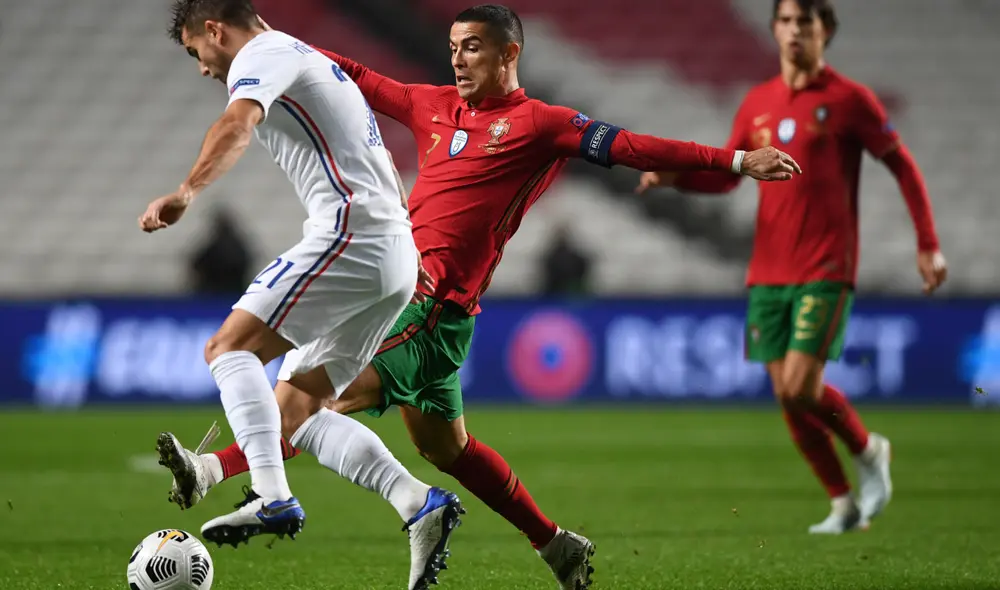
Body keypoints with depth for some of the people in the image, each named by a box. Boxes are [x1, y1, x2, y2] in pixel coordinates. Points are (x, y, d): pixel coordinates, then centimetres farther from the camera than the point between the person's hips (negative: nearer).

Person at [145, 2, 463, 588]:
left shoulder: (263, 53, -1)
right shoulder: (309, 61, 30)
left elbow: (239, 123, -24)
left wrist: (187, 192, -38)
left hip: (351, 232, -10)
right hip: (399, 257, 10)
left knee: (231, 347, -13)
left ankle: (273, 498, -29)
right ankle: (421, 504, -4)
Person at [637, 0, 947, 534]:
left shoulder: (848, 99, -4)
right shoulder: (757, 104, 10)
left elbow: (902, 165, 0)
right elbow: (726, 175, 19)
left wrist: (928, 245, -4)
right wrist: (673, 176, -1)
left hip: (825, 273, -5)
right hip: (768, 272, 5)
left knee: (800, 390, -16)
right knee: (787, 397, 2)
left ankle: (867, 450, 13)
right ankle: (844, 504, 17)